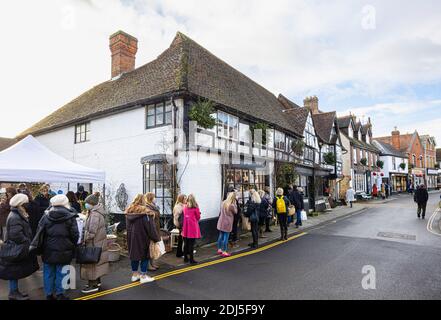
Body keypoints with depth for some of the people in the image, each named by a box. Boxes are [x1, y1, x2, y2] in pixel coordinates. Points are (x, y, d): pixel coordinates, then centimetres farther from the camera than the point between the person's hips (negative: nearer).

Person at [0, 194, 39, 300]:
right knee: (14, 272, 3)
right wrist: (28, 244, -19)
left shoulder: (18, 215, 11)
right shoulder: (15, 218, -22)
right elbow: (16, 235, -29)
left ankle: (15, 291, 30)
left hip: (18, 249, 10)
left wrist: (28, 243, 11)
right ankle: (13, 293, 16)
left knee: (15, 272, 19)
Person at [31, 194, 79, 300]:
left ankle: (49, 294, 24)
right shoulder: (70, 217, -9)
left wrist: (38, 248, 13)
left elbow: (39, 234, 1)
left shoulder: (46, 217, -1)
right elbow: (75, 235, -9)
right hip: (63, 251, -2)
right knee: (60, 273, 9)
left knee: (49, 273, 15)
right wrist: (72, 247, 8)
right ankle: (59, 293, 17)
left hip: (48, 251, 3)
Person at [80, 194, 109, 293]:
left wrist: (85, 239, -16)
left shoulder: (95, 214, -23)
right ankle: (97, 281, 33)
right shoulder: (97, 212, 9)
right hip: (100, 242, 10)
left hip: (94, 244, -10)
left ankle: (93, 285, 10)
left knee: (92, 262, 0)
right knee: (96, 262, 19)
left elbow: (91, 232, -25)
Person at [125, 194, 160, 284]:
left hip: (131, 237, 6)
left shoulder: (129, 211, 2)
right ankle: (143, 276, 13)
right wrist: (156, 238, -8)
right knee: (145, 255, 7)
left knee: (134, 254, 16)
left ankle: (134, 274, 27)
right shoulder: (145, 212, -19)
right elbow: (151, 227, -17)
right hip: (142, 237, -6)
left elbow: (127, 226, 11)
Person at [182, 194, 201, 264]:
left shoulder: (185, 207, 2)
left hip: (186, 228, 4)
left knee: (186, 243, 13)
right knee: (191, 244, 0)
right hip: (193, 227, -4)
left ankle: (185, 258, 24)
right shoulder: (196, 208, -9)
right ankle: (191, 259, 5)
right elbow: (198, 217, 0)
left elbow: (184, 217, 5)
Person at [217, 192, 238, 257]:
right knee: (226, 237, 1)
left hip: (221, 222, 7)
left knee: (221, 236, 16)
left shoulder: (223, 203, 3)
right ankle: (224, 252, 7)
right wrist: (235, 204, 1)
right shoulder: (232, 205, -17)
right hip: (227, 223, -7)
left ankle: (219, 249, 26)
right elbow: (235, 212, -1)